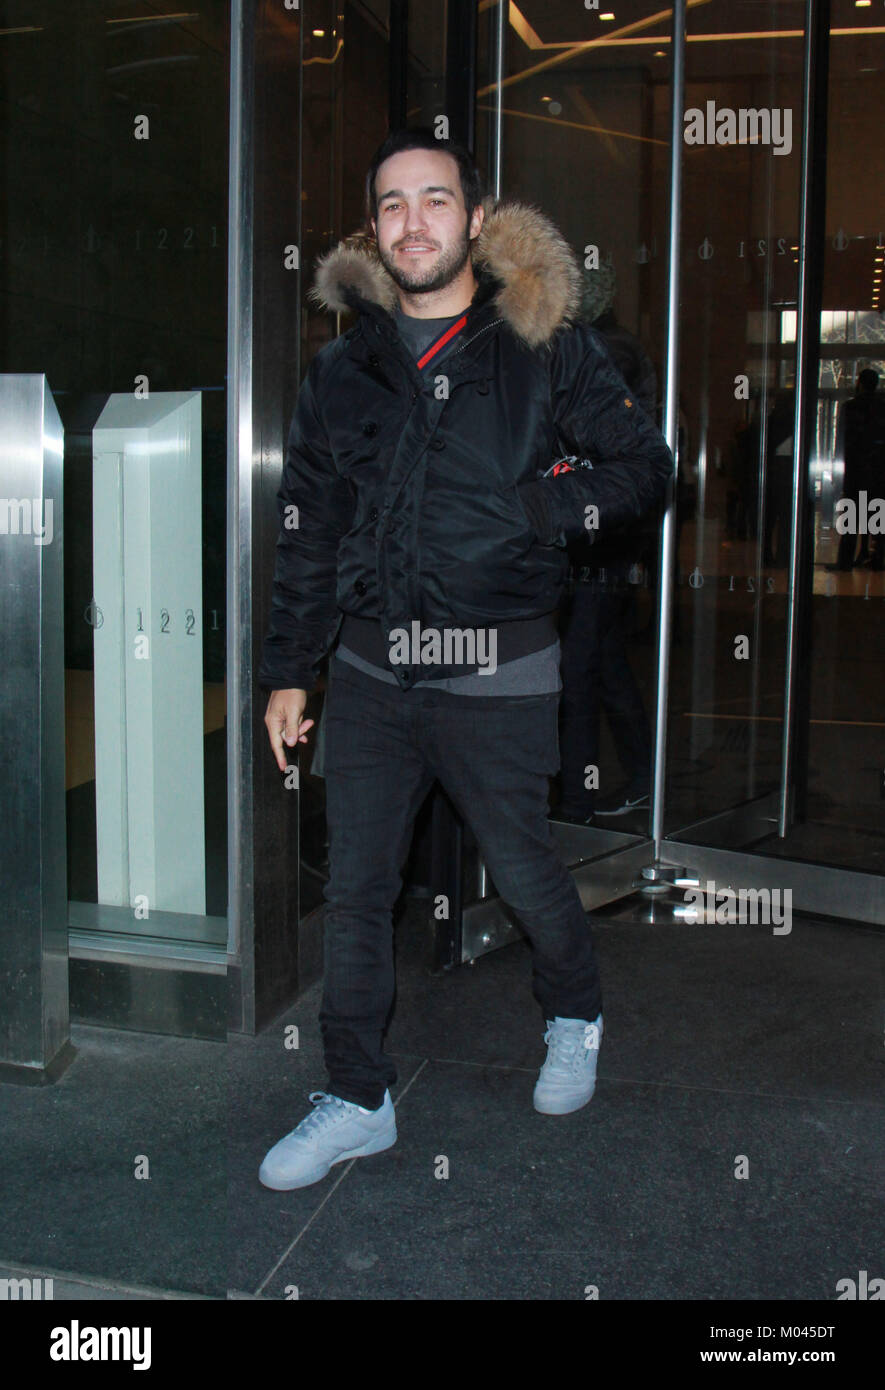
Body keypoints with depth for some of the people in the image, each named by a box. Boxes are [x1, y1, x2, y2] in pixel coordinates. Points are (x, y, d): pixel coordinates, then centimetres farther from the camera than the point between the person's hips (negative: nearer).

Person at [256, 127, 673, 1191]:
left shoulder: (543, 347, -1)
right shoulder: (343, 367, 8)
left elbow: (644, 465, 4)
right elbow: (306, 532, 11)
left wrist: (536, 510, -12)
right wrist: (288, 669, 10)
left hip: (496, 674, -3)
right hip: (370, 672, 3)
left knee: (525, 872, 9)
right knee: (354, 891, 6)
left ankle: (575, 1020, 41)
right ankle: (357, 1101, 22)